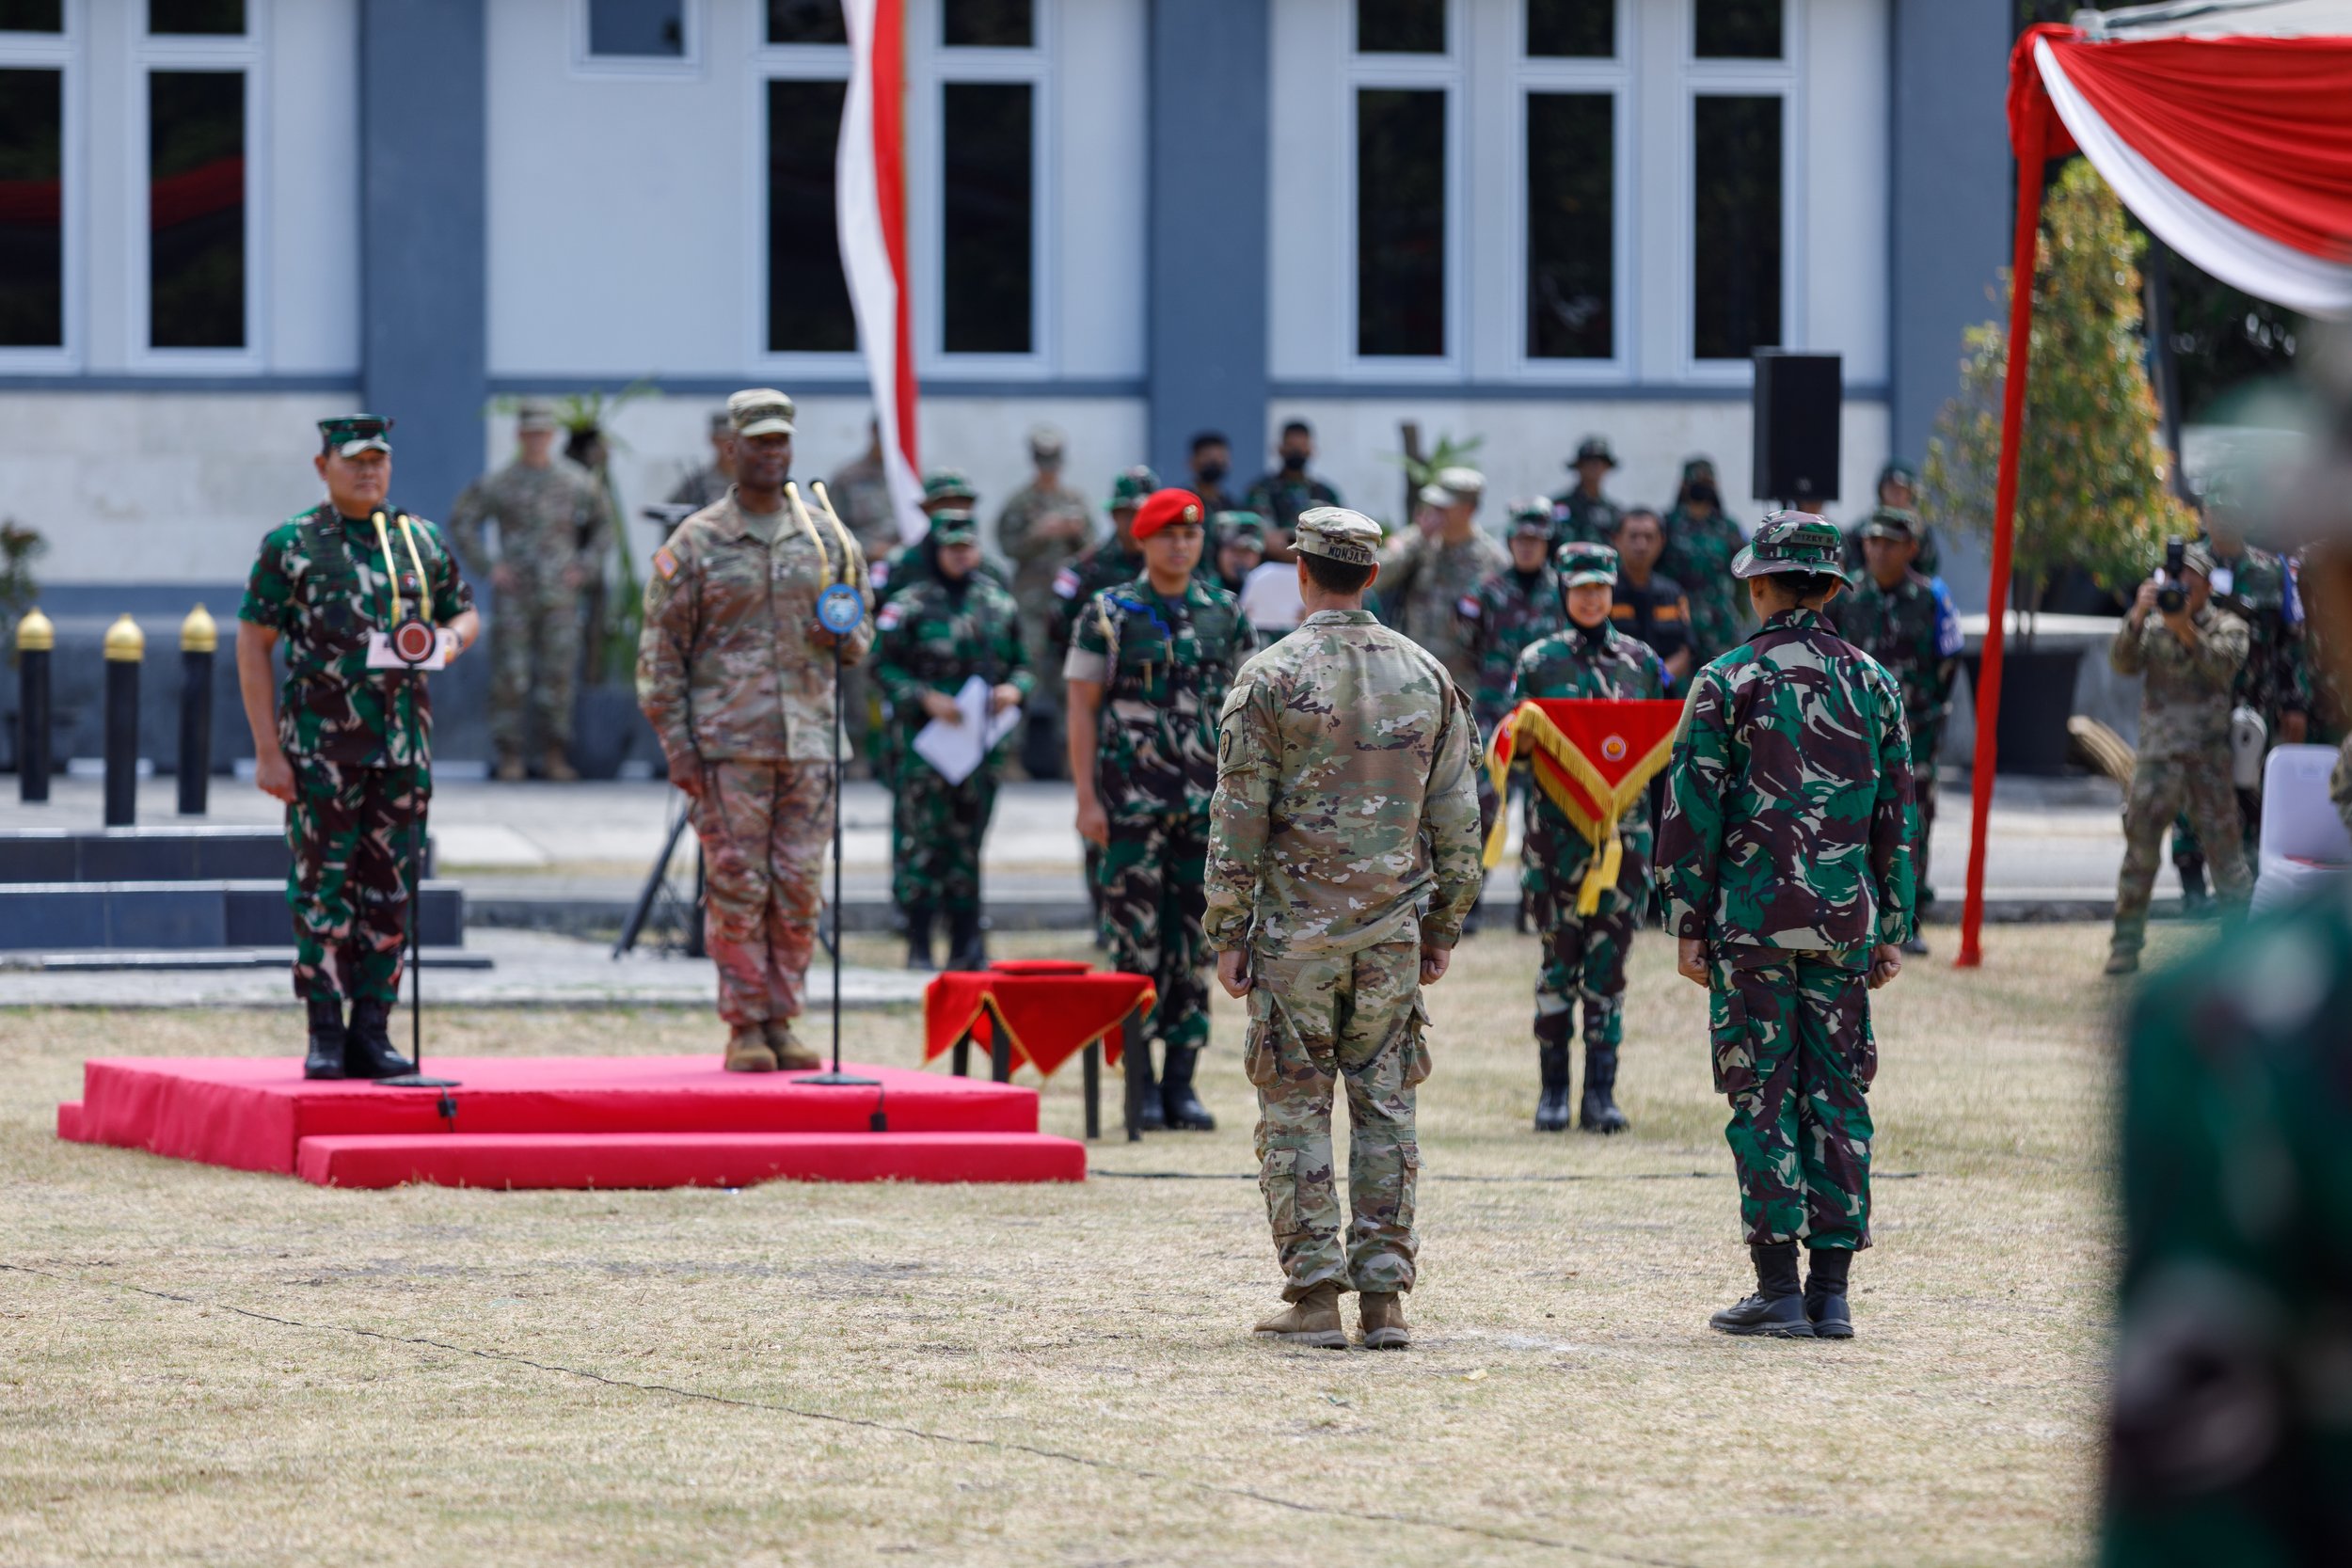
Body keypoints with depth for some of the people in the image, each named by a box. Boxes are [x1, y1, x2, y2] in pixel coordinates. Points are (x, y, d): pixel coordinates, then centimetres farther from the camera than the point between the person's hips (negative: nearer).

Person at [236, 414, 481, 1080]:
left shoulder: (422, 543, 10)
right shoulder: (289, 546, -1)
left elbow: (465, 612, 21)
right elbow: (253, 646, -2)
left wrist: (450, 638, -6)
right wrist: (267, 751, -8)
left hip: (404, 747, 4)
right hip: (320, 751, -4)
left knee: (389, 895, 4)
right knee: (323, 891, -3)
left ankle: (372, 1032, 11)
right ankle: (325, 1037, 2)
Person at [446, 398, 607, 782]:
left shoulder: (576, 481, 7)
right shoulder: (498, 484, 1)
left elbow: (602, 525, 18)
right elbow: (462, 521, 6)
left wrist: (586, 567, 6)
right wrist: (486, 567, -2)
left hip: (560, 594, 2)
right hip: (514, 595, -1)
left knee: (558, 675, 1)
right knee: (510, 677, -4)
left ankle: (554, 756, 8)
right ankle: (509, 756, 1)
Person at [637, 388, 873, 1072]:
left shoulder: (828, 540, 10)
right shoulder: (694, 544, 1)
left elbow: (861, 635, 18)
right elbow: (660, 653, 1)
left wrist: (843, 635, -7)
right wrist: (676, 745, -7)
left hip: (808, 743, 3)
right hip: (727, 748, -3)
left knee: (798, 890, 2)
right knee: (736, 887, -4)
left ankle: (782, 1022, 11)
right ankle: (745, 1030, 2)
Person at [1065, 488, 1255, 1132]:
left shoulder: (1226, 614, 9)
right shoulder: (1109, 614, 0)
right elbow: (1082, 709, -2)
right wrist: (1087, 798, -9)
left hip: (1207, 801, 3)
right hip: (1133, 804, -3)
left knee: (1195, 944, 4)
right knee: (1136, 940, -4)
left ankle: (1181, 1083, 10)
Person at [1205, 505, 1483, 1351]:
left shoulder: (1269, 678, -7)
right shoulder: (1426, 677, 5)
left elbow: (1238, 819, -7)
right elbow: (1456, 819, 8)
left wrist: (1227, 932, -2)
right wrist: (1444, 926, 16)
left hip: (1296, 927, -3)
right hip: (1394, 927, 3)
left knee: (1295, 1108, 3)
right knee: (1386, 1105, 7)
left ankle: (1314, 1296, -1)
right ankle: (1383, 1294, 2)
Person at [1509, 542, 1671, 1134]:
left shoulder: (1641, 662, 9)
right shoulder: (1539, 662, 5)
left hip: (1624, 825, 1)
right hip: (1557, 827, -1)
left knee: (1609, 958, 0)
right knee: (1560, 957, -1)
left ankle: (1601, 1092, 3)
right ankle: (1553, 1089, 8)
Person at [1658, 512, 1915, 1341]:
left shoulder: (1727, 683, -5)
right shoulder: (1872, 683, 7)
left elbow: (1695, 810, -6)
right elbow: (1896, 813, 10)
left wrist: (1689, 924, 0)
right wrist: (1892, 927, 15)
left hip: (1751, 921, -3)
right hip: (1843, 922, 3)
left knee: (1762, 1096, 0)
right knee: (1836, 1094, 7)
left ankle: (1778, 1289, -3)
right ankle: (1831, 1292, 5)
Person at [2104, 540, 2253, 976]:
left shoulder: (2226, 626, 6)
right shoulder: (2152, 626, 12)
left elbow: (2224, 665, -13)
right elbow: (2123, 662, -3)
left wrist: (2185, 630, -25)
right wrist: (2137, 617, -18)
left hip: (2209, 756, -2)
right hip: (2157, 755, 2)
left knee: (2224, 847, -2)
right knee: (2140, 849, 1)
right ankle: (2126, 944, 8)